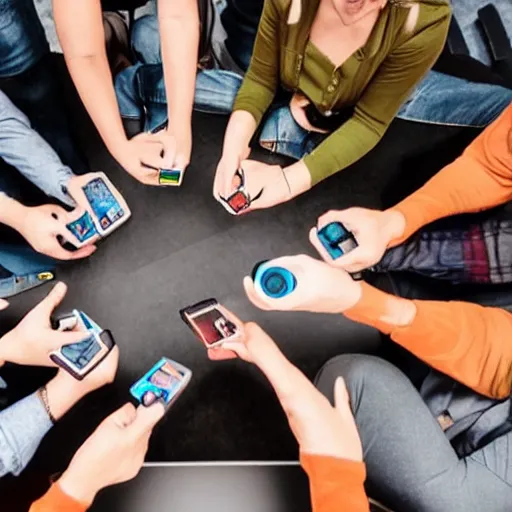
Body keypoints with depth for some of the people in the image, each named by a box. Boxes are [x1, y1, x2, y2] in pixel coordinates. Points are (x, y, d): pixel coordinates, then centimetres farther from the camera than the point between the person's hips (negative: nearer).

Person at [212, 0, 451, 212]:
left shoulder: (425, 20, -32)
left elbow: (369, 121, -29)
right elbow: (261, 77, -17)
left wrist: (291, 179, -42)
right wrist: (237, 138, -38)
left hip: (345, 123, -1)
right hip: (289, 99, 2)